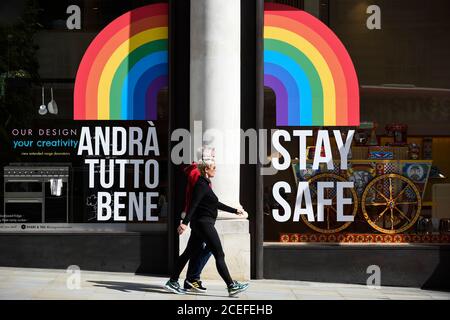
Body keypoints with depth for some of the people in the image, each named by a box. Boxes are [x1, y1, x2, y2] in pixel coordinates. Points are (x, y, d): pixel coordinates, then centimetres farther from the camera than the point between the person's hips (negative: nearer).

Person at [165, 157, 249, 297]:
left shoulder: (205, 184, 18)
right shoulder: (201, 185, -12)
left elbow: (216, 204, 26)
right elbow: (193, 205, -22)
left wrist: (235, 210, 31)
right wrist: (185, 222, -30)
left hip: (199, 224, 10)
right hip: (204, 224, -10)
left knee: (189, 253, 11)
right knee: (219, 255, -8)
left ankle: (172, 282, 13)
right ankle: (232, 286, -7)